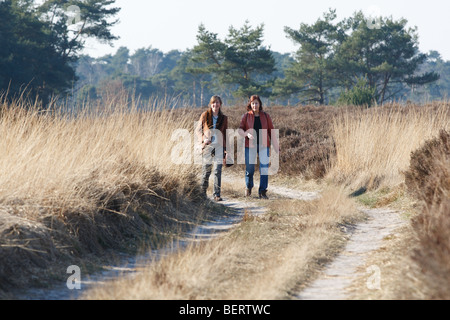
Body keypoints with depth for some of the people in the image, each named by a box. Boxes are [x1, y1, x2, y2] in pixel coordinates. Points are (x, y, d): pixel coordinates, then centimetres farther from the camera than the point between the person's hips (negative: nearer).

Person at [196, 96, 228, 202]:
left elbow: (225, 134, 13)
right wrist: (203, 139, -11)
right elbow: (198, 130, 7)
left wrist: (226, 149, 7)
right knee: (206, 171, 5)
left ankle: (217, 195, -4)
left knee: (218, 171, -7)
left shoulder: (223, 118, 9)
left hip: (219, 146, 1)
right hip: (207, 146, -1)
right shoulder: (205, 116, 4)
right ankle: (203, 192, 21)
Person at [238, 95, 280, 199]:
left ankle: (263, 192, -3)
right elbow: (240, 130, 2)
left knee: (264, 168, -9)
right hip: (250, 145, 0)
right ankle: (248, 187, 31)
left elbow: (271, 132, 9)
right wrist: (247, 134, -21)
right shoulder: (246, 116, 4)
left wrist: (277, 148, 7)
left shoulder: (265, 116, 7)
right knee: (249, 169, 3)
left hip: (264, 145, 1)